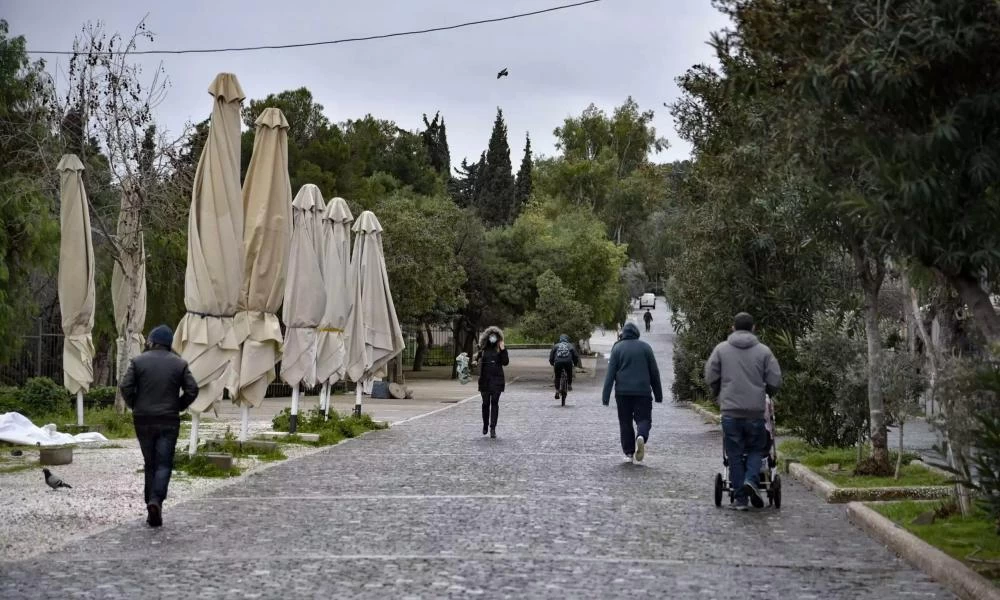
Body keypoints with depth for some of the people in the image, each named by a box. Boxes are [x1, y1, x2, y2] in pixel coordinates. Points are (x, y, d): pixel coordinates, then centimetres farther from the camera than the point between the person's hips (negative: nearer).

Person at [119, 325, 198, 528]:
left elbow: (125, 387, -8)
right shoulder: (179, 363, 2)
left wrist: (134, 406, 6)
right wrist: (178, 406, 9)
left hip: (143, 420, 1)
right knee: (164, 464, -1)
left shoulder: (138, 361, 0)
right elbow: (192, 390, -4)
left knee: (150, 464, 11)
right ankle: (156, 501, -21)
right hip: (169, 421, -1)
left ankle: (151, 502, 11)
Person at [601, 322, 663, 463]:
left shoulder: (617, 348, 2)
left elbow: (610, 373, -3)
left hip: (623, 392, 0)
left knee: (625, 422, 9)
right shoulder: (645, 347, 6)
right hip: (643, 391, 0)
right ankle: (641, 437, -26)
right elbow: (654, 372, 7)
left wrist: (606, 396, -3)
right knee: (643, 418, 5)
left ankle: (629, 453, 6)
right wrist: (658, 394, 14)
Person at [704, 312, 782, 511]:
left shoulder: (721, 349, 3)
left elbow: (710, 377, 3)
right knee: (757, 448, 15)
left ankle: (740, 498, 7)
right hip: (756, 410, 0)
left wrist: (719, 395, 22)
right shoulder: (764, 351, 3)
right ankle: (751, 480, -9)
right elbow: (775, 381, 2)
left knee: (735, 454, 6)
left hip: (730, 410, 0)